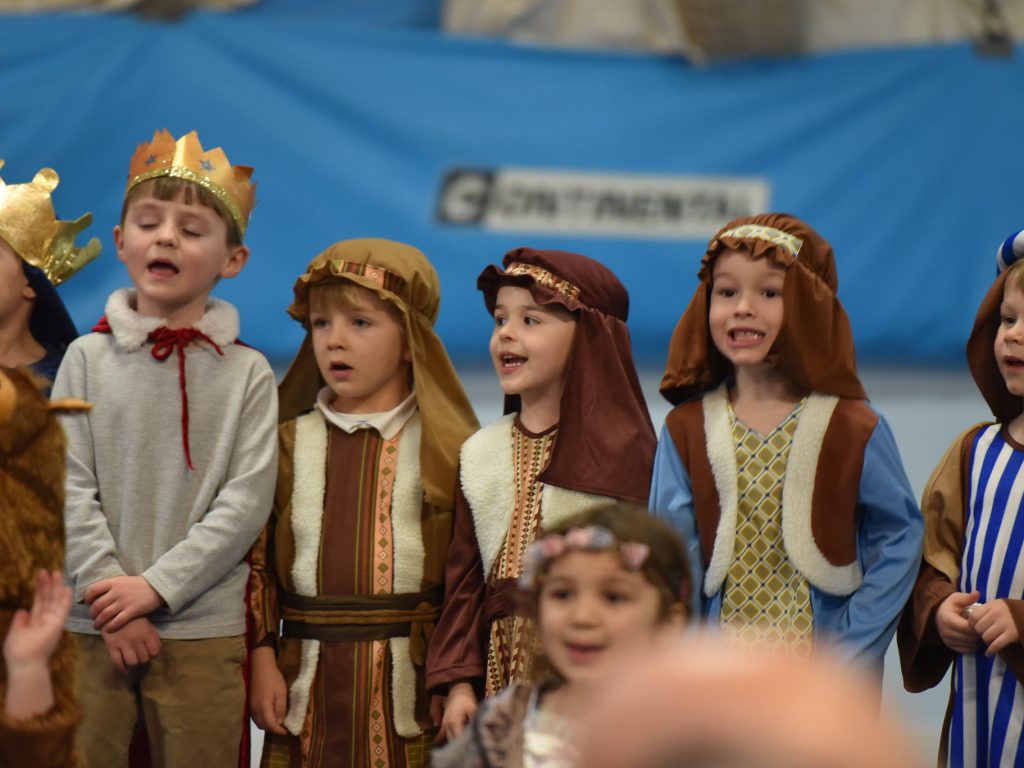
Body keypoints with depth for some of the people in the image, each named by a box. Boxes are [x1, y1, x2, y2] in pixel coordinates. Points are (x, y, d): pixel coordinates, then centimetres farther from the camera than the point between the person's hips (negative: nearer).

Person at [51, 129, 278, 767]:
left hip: (203, 629, -1)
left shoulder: (247, 373, 2)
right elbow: (70, 490, -1)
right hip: (94, 628, 1)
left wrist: (157, 586, -13)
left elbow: (247, 501, -5)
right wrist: (111, 599, -12)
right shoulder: (87, 359, 4)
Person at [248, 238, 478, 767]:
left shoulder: (449, 447, 0)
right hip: (306, 687, 2)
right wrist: (261, 657, -3)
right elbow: (257, 558, 6)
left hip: (410, 683, -2)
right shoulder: (289, 442, 8)